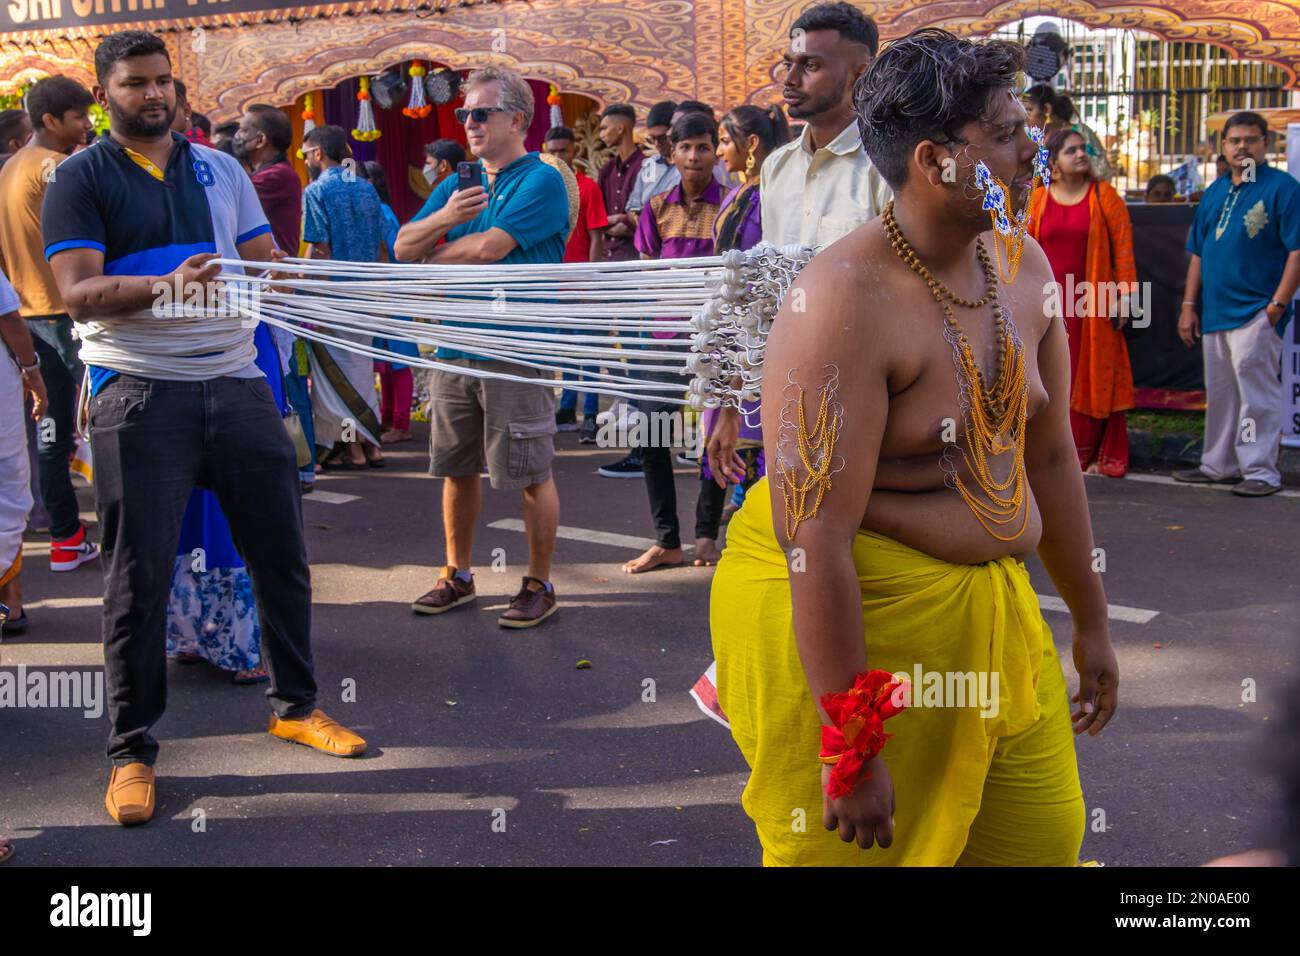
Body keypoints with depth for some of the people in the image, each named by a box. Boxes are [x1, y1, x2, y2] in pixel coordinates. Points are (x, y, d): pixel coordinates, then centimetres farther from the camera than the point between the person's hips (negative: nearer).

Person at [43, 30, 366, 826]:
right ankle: (133, 750, 14)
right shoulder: (82, 179, 1)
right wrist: (166, 285, -27)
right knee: (140, 575, 1)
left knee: (281, 550, 10)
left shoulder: (220, 170, 14)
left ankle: (296, 705, 28)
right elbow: (77, 293, -11)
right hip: (140, 394, -4)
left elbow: (269, 265, 13)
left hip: (237, 384, 4)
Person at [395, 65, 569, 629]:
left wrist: (435, 254, -1)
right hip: (453, 348, 7)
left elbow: (489, 248, -19)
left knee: (531, 474, 1)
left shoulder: (541, 181, -8)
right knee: (457, 467, 14)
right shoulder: (456, 186, 15)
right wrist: (444, 218, -12)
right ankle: (457, 576, 28)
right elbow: (404, 247, 7)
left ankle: (539, 585, 14)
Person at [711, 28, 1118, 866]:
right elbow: (816, 539, -25)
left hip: (991, 607, 8)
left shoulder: (1023, 266, 3)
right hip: (837, 618, -8)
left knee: (1046, 837, 14)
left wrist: (1092, 623, 18)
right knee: (855, 849, 6)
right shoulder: (846, 301, -22)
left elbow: (1050, 455, 13)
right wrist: (851, 749, -22)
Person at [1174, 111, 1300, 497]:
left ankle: (1260, 471, -3)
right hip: (1215, 313, 7)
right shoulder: (1215, 192, 16)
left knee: (1256, 393, -8)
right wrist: (1189, 305, 13)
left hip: (1256, 312, -7)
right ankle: (1218, 465, 24)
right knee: (1219, 395, 14)